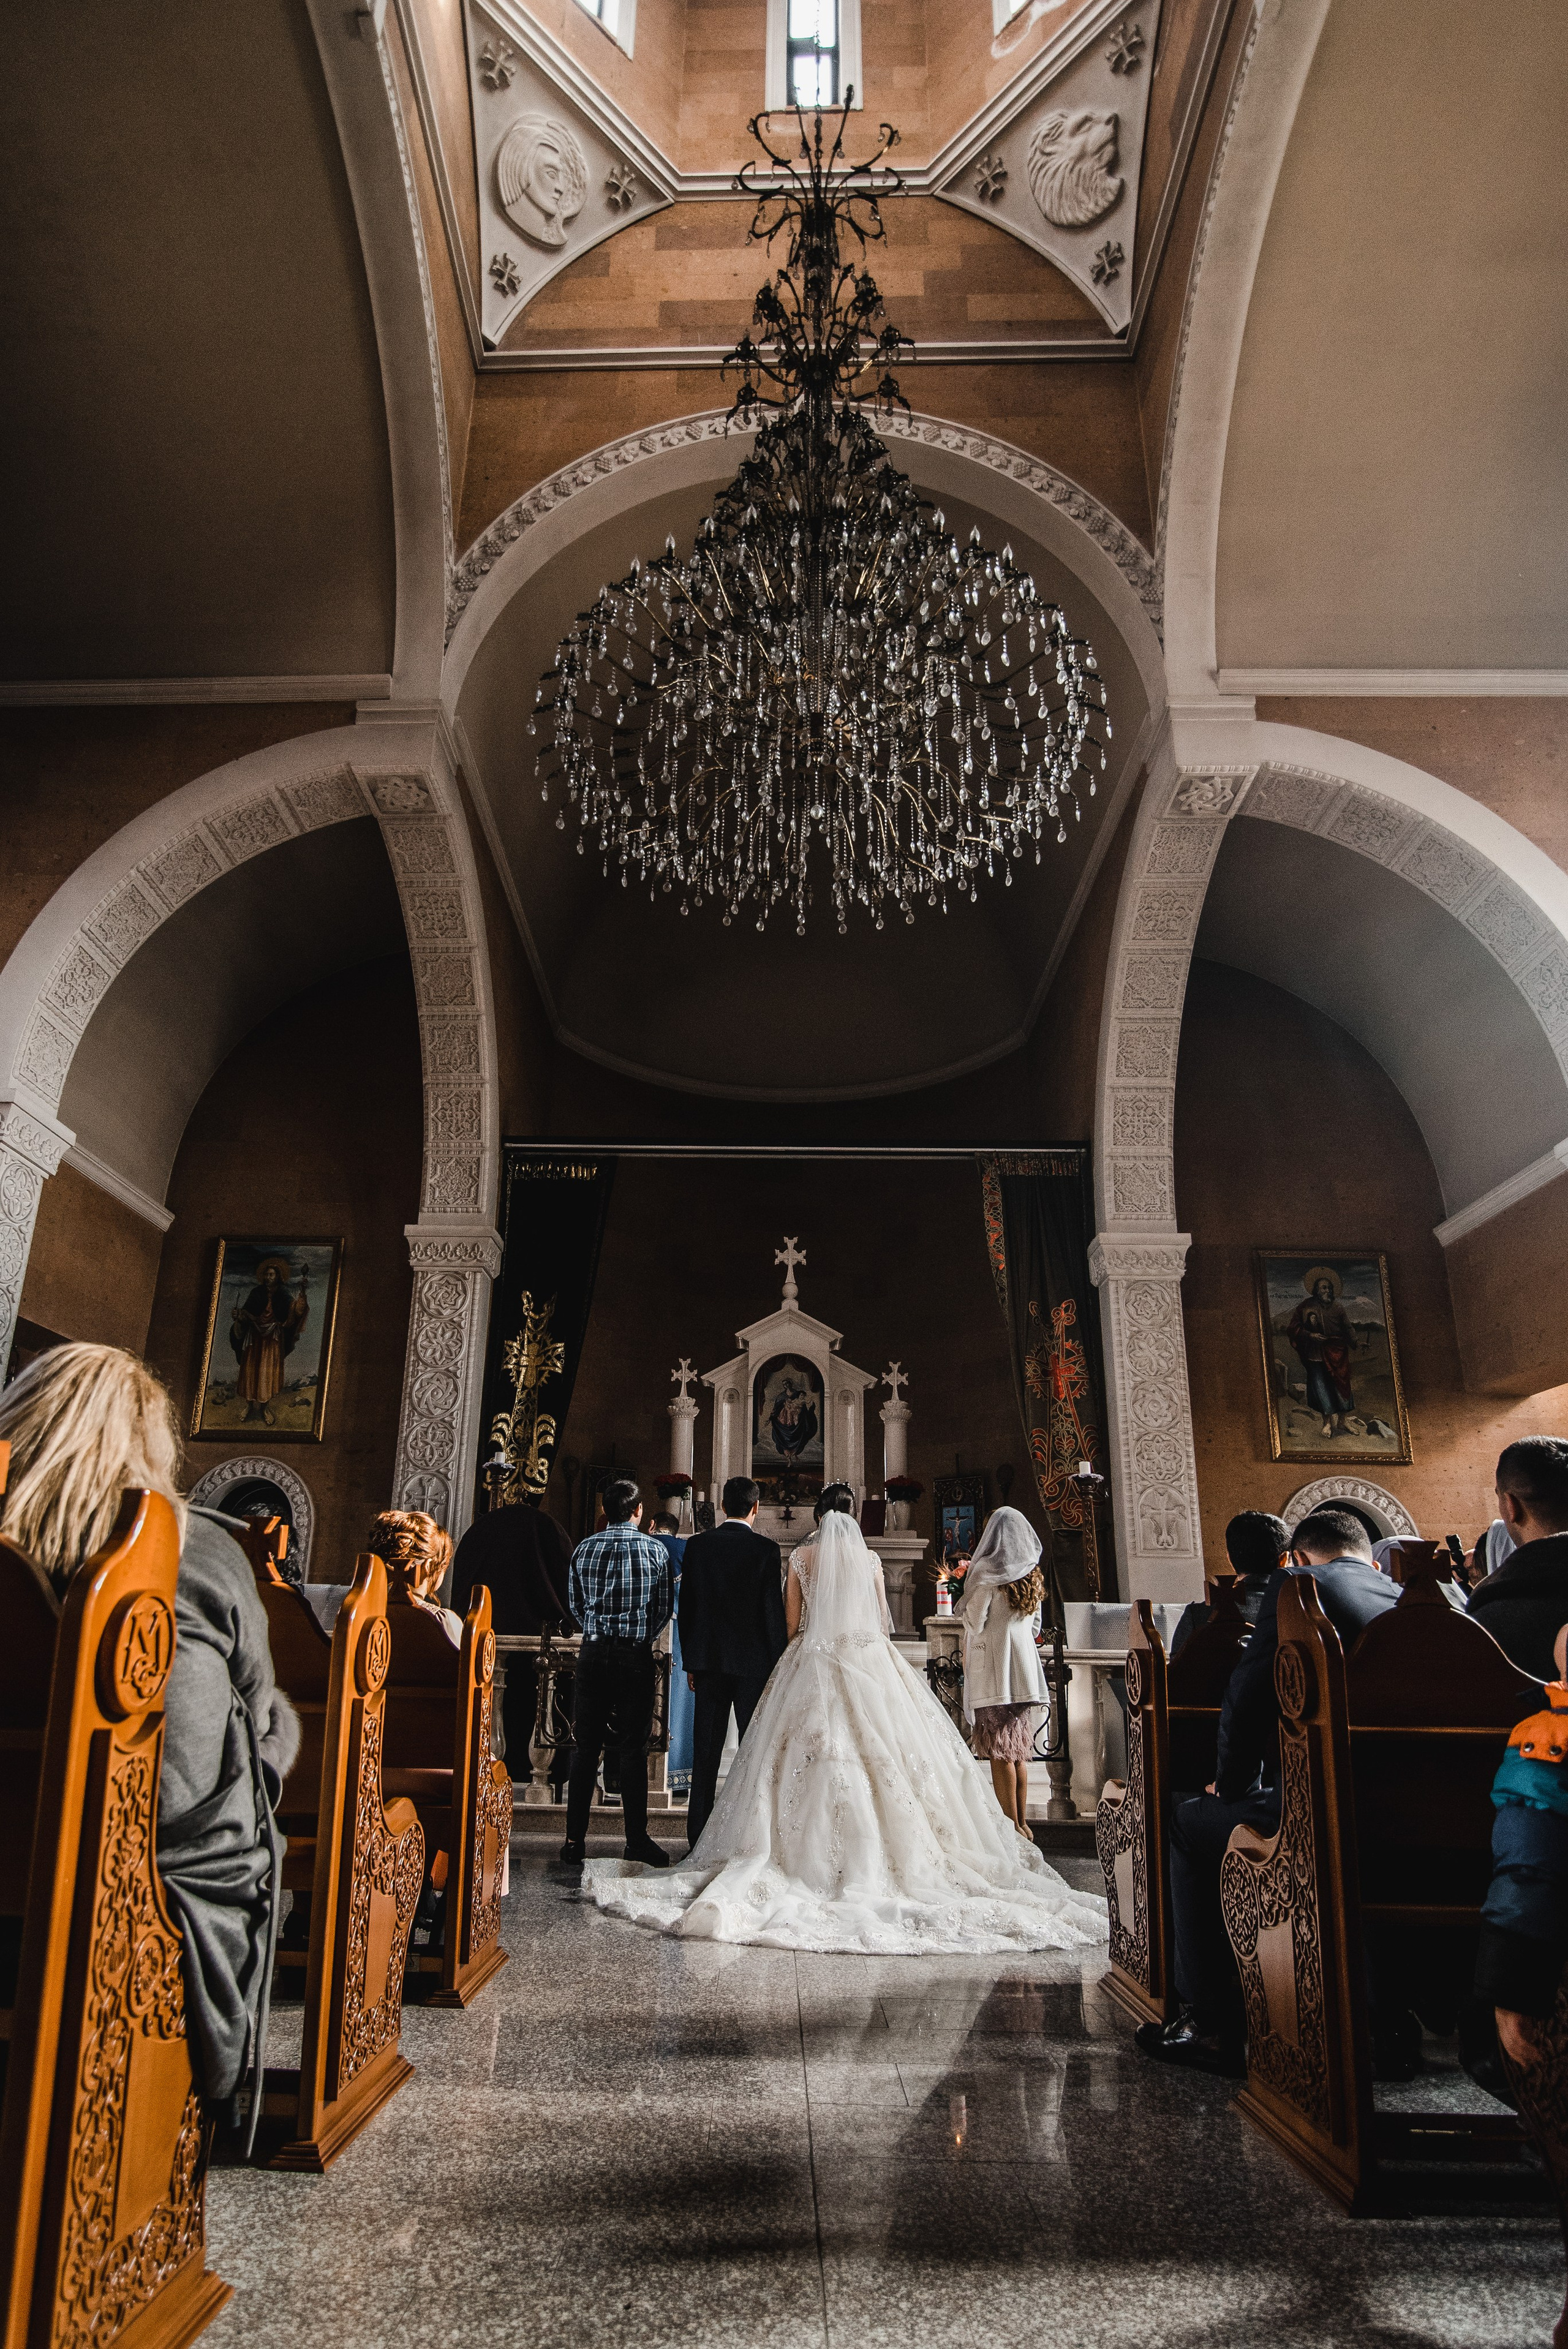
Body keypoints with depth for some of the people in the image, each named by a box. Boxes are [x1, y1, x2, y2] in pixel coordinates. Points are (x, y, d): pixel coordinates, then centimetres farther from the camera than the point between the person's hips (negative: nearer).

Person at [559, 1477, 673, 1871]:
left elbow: (574, 1605, 10)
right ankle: (637, 1841, 9)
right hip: (637, 1657, -1)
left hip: (593, 1652, 1)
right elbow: (665, 1610, 2)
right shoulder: (656, 1550, -3)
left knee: (585, 1748, 7)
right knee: (634, 1750, 5)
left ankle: (575, 1841, 9)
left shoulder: (584, 1549, 2)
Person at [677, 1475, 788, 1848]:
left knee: (706, 1751, 8)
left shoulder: (697, 1546, 1)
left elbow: (686, 1607, 4)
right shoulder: (765, 1548, -8)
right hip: (754, 1661, -3)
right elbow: (773, 1610, -9)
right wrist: (778, 1664, -2)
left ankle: (698, 1838, 10)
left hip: (708, 1660, 3)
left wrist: (690, 1662, 12)